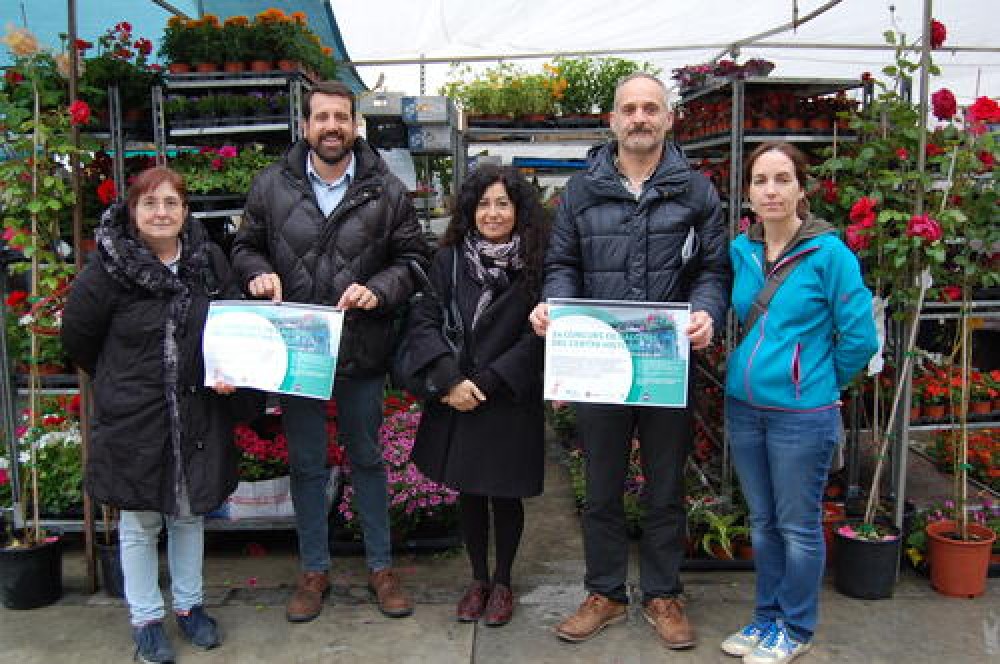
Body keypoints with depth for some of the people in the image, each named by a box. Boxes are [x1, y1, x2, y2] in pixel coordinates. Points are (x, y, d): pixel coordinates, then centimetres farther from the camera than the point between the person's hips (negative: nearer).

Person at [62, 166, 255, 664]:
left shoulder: (209, 260, -2)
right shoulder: (109, 268, -12)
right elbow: (76, 336, 0)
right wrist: (121, 381, 8)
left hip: (198, 414, 3)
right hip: (133, 418, -3)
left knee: (189, 513, 16)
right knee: (140, 522, 10)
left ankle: (189, 605, 34)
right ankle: (145, 619, 28)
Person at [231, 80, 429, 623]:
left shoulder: (386, 190, -2)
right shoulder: (271, 185, 0)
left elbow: (412, 258, 2)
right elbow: (245, 246, 10)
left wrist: (378, 290, -15)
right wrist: (258, 273, -12)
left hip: (362, 351, -1)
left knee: (368, 458, 14)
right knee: (306, 464, 13)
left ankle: (380, 566, 30)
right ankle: (314, 569, 31)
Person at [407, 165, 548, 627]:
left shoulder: (536, 263, -6)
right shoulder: (450, 258, -1)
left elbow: (536, 337, -10)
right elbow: (423, 321, -5)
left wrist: (485, 383, -14)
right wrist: (451, 380, -17)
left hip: (512, 401, -2)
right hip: (457, 400, 2)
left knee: (505, 494, 9)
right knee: (468, 492, 13)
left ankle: (502, 583, 30)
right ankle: (478, 579, 32)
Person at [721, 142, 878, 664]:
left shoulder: (829, 253, -12)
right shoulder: (740, 251, 3)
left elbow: (860, 337, -8)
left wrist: (818, 382, 2)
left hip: (802, 414, -5)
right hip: (743, 407, 5)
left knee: (797, 526, 8)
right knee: (762, 521, 17)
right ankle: (768, 616, 34)